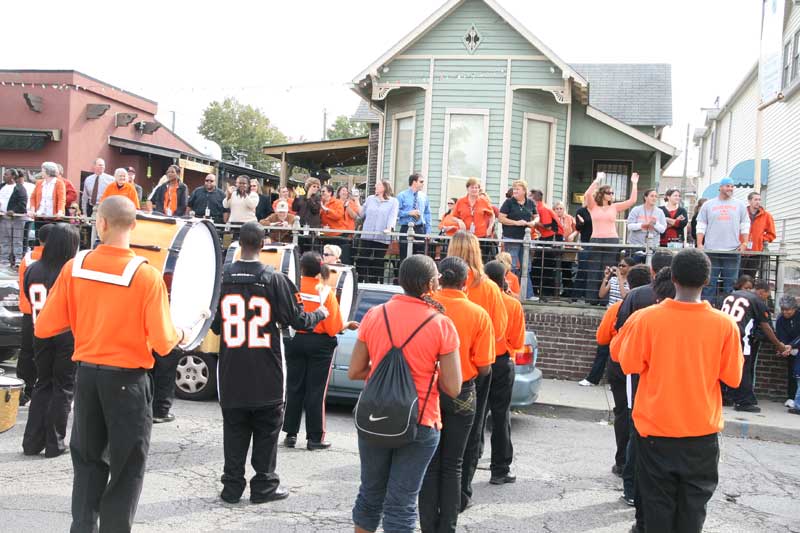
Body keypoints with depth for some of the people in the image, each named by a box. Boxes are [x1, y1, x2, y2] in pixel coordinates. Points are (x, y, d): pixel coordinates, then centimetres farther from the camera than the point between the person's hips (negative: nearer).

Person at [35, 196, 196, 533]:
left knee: (88, 459, 20)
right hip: (127, 379, -4)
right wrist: (183, 331, 5)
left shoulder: (74, 268, -5)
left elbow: (43, 328, -1)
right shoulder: (147, 276, -15)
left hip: (86, 375, 4)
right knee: (127, 466, 10)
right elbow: (163, 343, -16)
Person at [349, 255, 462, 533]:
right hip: (419, 425, -3)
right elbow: (453, 388, -12)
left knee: (370, 494, 20)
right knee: (401, 503, 6)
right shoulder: (442, 325, -12)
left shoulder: (374, 315, -4)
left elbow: (354, 372, 0)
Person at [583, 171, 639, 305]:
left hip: (612, 242, 2)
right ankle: (592, 299, 9)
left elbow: (632, 200, 5)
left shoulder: (614, 207, 11)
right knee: (594, 272, 2)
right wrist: (597, 180, -15)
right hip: (596, 241, -1)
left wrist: (634, 183, 3)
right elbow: (587, 195, -14)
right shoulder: (593, 206, 4)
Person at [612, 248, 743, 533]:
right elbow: (732, 378, -3)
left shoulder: (645, 318, -13)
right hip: (702, 432, 0)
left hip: (655, 429, 0)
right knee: (693, 505, 13)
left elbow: (630, 364, -4)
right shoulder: (724, 324, -12)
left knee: (658, 503, 12)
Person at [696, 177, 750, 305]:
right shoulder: (708, 205, 8)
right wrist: (699, 244, -4)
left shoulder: (739, 205, 11)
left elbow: (745, 226, 11)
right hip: (711, 251, -1)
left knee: (730, 284, 2)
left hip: (733, 251, 1)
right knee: (709, 282, 0)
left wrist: (744, 243, -1)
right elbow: (701, 226, 6)